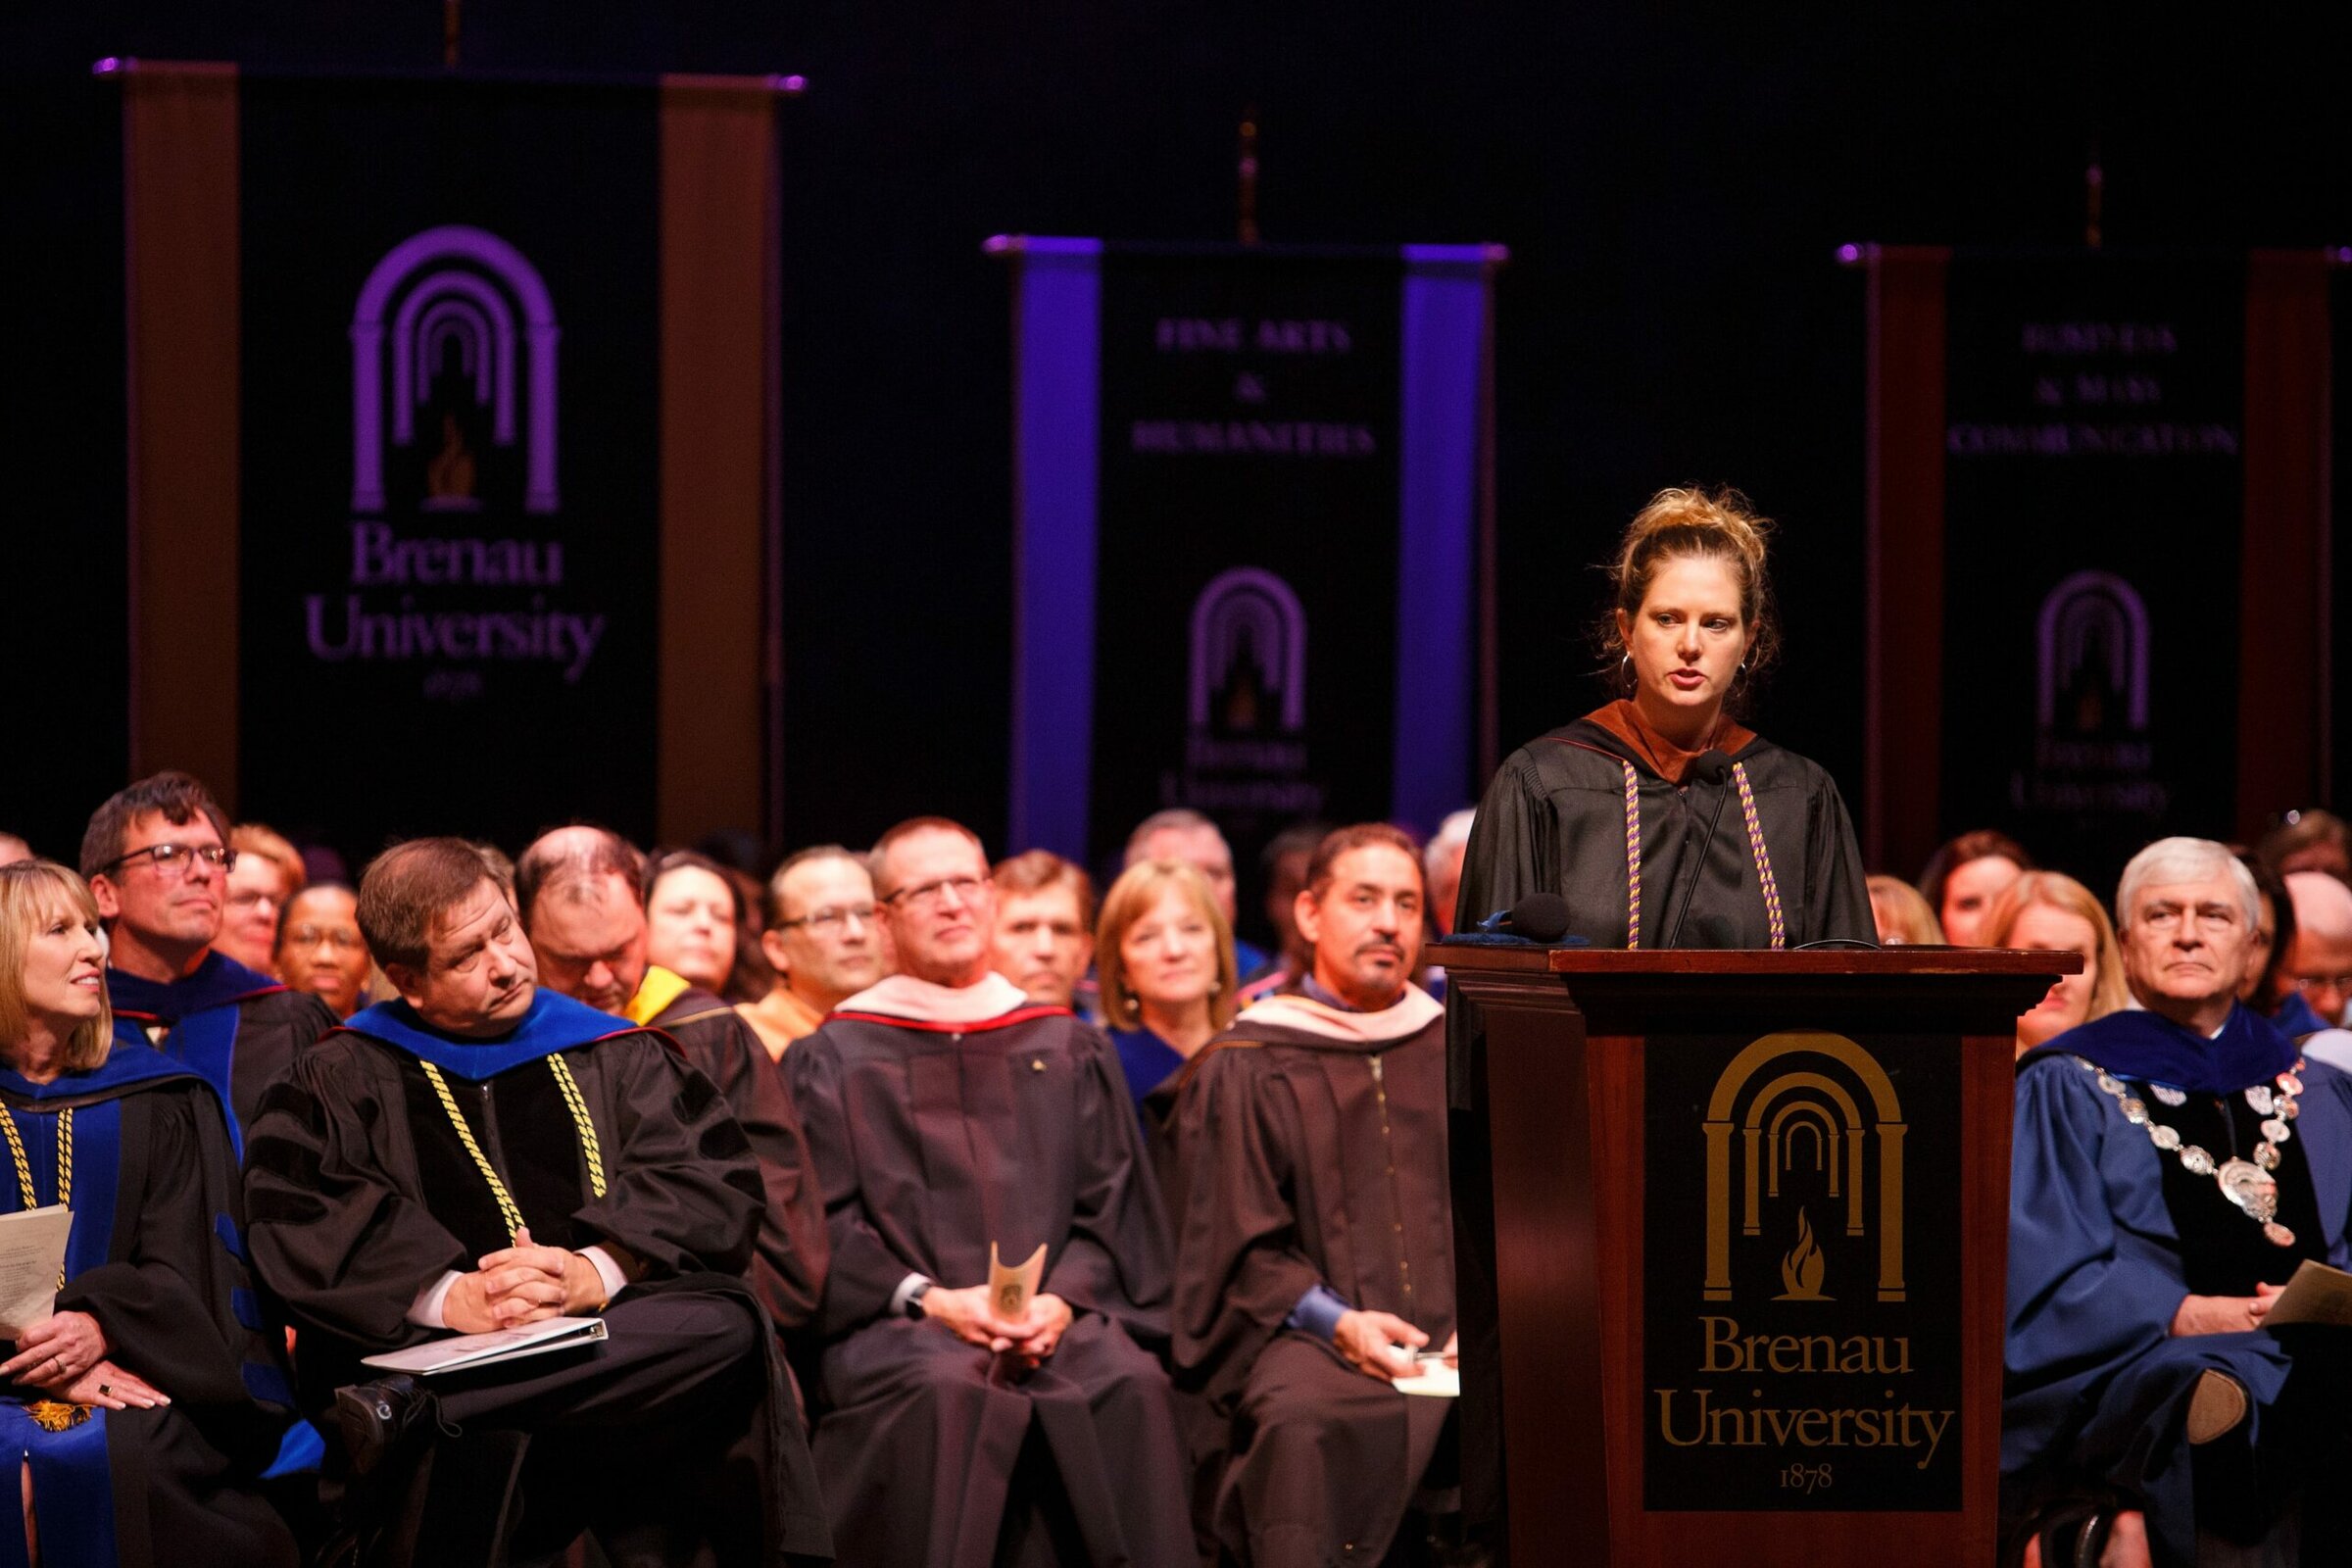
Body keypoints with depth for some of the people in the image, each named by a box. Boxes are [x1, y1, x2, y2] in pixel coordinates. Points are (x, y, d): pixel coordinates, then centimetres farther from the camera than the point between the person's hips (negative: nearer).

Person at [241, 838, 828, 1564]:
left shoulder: (614, 1057, 22)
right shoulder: (341, 1080, 17)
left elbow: (717, 1181, 7)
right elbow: (292, 1216, -1)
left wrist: (600, 1272, -14)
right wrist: (446, 1296, -18)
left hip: (608, 1339, 4)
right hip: (427, 1352, -4)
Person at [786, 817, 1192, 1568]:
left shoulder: (1069, 1052, 20)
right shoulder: (833, 1060, 13)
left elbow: (1112, 1214, 13)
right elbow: (823, 1227, 4)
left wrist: (1062, 1300, -7)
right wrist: (929, 1300, -13)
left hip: (1054, 1316, 2)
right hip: (895, 1327, -2)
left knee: (1130, 1388, -31)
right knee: (951, 1395, -37)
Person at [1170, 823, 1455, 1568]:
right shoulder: (1244, 1071, 10)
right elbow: (1242, 1250, 4)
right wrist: (1336, 1322, -13)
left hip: (1455, 1337, 3)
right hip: (1308, 1338, -3)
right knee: (1306, 1419, -38)